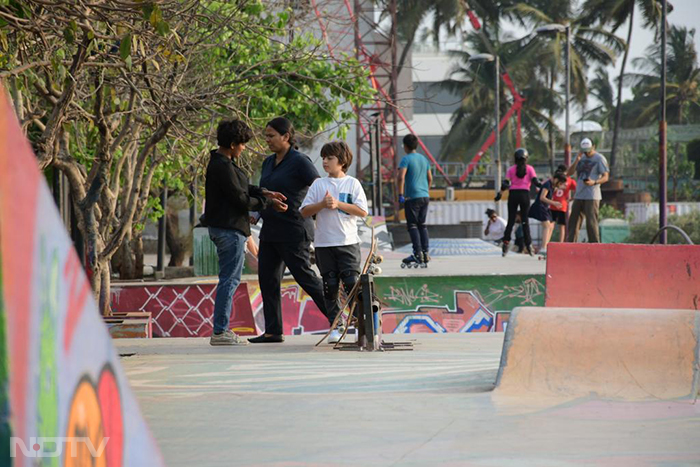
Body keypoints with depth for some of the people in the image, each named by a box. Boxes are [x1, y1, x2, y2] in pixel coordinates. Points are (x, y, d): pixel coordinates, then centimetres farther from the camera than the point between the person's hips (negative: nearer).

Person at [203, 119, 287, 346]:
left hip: (224, 227, 11)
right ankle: (220, 332, -7)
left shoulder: (222, 163, 15)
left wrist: (264, 193, 7)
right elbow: (240, 199, -17)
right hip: (229, 229, -11)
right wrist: (268, 203, -7)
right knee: (229, 279, -8)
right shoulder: (223, 167, -18)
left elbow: (242, 187, 21)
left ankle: (221, 329, 17)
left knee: (230, 279, 14)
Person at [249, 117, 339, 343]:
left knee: (304, 275, -5)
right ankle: (273, 331, 9)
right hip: (270, 231, 8)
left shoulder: (299, 161, -10)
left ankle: (336, 316, 6)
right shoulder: (269, 163, 14)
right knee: (267, 279, 5)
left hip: (293, 231, -8)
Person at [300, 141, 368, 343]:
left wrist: (338, 204, -13)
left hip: (348, 242, -2)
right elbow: (304, 211, 4)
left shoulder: (352, 183, 4)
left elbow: (362, 211, -5)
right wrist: (322, 204, -12)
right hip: (324, 243, 2)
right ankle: (335, 327, 10)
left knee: (353, 283, -8)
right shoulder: (318, 184, 8)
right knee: (330, 286, 3)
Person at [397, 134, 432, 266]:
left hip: (412, 197, -7)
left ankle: (418, 253, -10)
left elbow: (401, 177, -21)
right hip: (425, 196, 7)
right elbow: (430, 178, 19)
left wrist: (400, 194, -15)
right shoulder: (423, 159, 13)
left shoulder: (406, 159, -8)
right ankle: (426, 252, 9)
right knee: (422, 224, 13)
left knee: (412, 225, -3)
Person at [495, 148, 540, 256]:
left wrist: (500, 193, 2)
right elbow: (535, 181, -7)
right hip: (525, 194, 0)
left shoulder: (511, 169, 7)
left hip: (513, 194, 0)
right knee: (525, 220, 4)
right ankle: (528, 245, -2)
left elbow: (505, 183, -2)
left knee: (511, 220, 3)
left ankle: (506, 242, -9)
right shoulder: (529, 168, 5)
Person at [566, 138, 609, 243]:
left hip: (592, 197, -7)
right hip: (578, 196, 7)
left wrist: (594, 182, -26)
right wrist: (576, 161, -5)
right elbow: (569, 173, 10)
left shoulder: (599, 159, -3)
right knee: (573, 222, 7)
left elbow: (605, 177, -8)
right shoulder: (581, 158, 16)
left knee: (591, 222, -11)